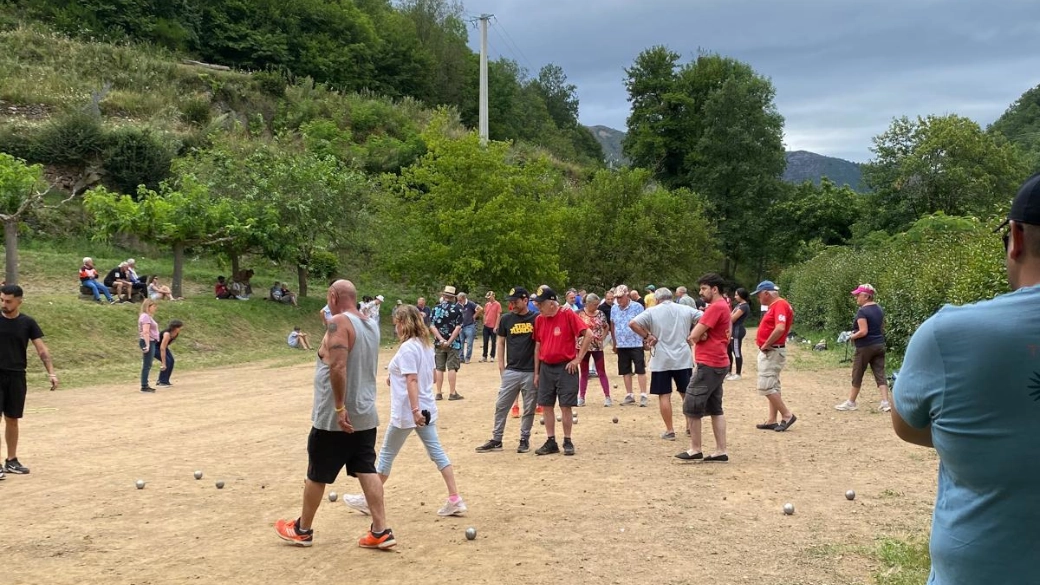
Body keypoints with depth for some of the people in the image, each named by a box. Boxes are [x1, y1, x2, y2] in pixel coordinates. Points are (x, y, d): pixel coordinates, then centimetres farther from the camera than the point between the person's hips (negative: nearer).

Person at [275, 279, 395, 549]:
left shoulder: (339, 323, -17)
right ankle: (381, 532, 4)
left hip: (335, 418, -7)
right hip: (365, 415, 7)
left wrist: (339, 408, -26)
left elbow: (338, 367, -28)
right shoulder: (371, 323, 10)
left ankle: (302, 529, 25)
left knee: (316, 475, 9)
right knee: (366, 471, 7)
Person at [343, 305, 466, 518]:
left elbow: (412, 380, -25)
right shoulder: (426, 345, 9)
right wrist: (397, 378, 18)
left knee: (387, 454, 6)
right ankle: (455, 500, 2)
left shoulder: (407, 348, -18)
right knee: (437, 451, 6)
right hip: (426, 408, 8)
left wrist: (415, 410, -28)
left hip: (407, 412, -8)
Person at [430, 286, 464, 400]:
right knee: (452, 368, 1)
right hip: (453, 343, -2)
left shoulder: (436, 308, 2)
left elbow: (432, 326, -7)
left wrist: (441, 340, -12)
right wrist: (449, 342, -15)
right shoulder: (457, 309, -4)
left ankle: (439, 393, 10)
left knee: (439, 368, 7)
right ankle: (453, 393, 2)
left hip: (439, 343, 2)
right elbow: (458, 327, -14)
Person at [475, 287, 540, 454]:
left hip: (531, 371, -2)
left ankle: (524, 439, 21)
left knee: (529, 408, 7)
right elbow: (501, 342, 11)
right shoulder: (506, 319, 4)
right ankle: (496, 440, 13)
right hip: (511, 370, 2)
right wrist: (501, 365, 4)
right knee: (501, 406, 4)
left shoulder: (536, 319, -2)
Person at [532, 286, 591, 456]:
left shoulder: (568, 315, -11)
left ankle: (567, 442, 11)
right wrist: (536, 372, 11)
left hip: (565, 368, -5)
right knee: (547, 406, 6)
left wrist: (578, 359, -12)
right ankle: (551, 442, 15)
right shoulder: (539, 319, 5)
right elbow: (537, 346, 12)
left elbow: (588, 335, -12)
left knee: (566, 406, -1)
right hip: (546, 368, 5)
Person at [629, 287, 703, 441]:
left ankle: (669, 430, 6)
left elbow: (632, 323, -14)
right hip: (683, 358, 3)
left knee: (664, 395, 4)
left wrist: (646, 336, -5)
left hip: (661, 360, -3)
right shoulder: (685, 310, 5)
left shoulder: (652, 311, -3)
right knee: (687, 394, 14)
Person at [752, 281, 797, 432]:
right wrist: (765, 346, 10)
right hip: (768, 352, 10)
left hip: (772, 352, -10)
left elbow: (780, 328, -31)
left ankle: (787, 415, -4)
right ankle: (772, 420, 15)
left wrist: (766, 344, -20)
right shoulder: (774, 306, 14)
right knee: (772, 387, 11)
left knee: (765, 387, -11)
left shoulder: (780, 304, -17)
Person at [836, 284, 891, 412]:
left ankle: (851, 403, 14)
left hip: (865, 347, -7)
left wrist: (851, 337, -7)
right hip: (879, 345, 8)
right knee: (880, 374, 5)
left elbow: (863, 331, -22)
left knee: (857, 375, 4)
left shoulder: (862, 311, -17)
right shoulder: (879, 309, 10)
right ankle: (885, 402, -3)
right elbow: (882, 329, 16)